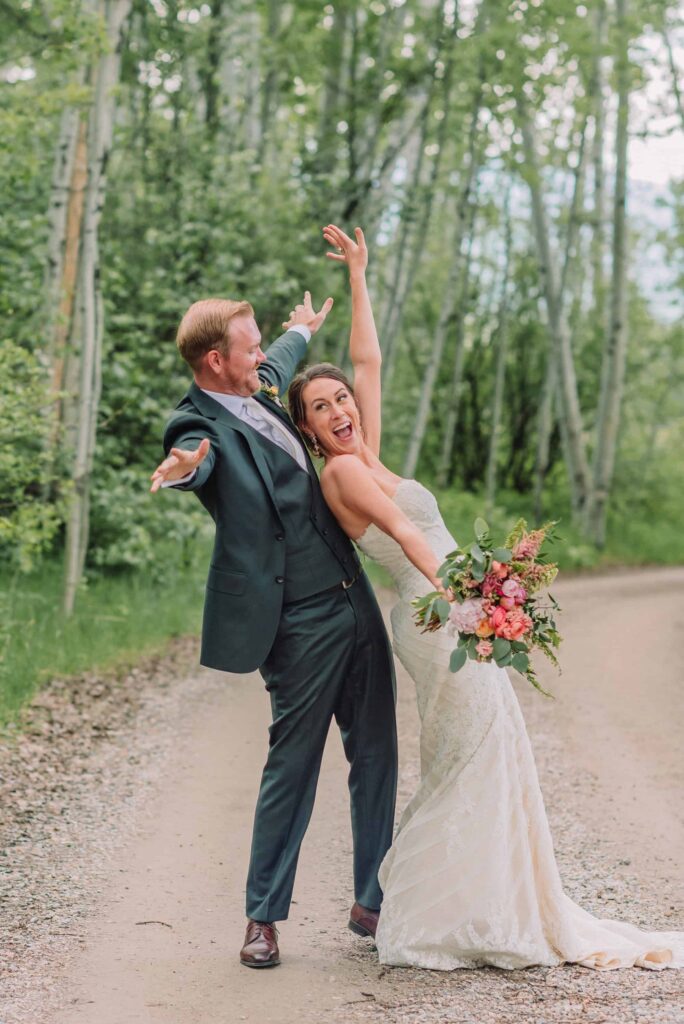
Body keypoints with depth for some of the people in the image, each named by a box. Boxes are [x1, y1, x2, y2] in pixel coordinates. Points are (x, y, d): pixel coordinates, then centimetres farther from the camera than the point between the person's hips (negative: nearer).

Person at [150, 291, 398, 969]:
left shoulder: (259, 391, 11)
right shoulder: (202, 424, -13)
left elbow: (276, 365, 36)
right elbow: (196, 456, -38)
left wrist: (302, 332, 55)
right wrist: (183, 467, -61)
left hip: (355, 604, 9)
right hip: (301, 624, -8)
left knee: (377, 758, 12)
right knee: (293, 765, -2)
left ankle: (372, 901, 23)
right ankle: (263, 918, 12)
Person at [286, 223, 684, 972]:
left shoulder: (366, 458, 15)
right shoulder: (341, 468, -7)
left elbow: (368, 361, 20)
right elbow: (403, 530, -18)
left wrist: (358, 277, 23)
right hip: (438, 620, -9)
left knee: (481, 766, 10)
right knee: (471, 766, -8)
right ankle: (439, 922, -3)